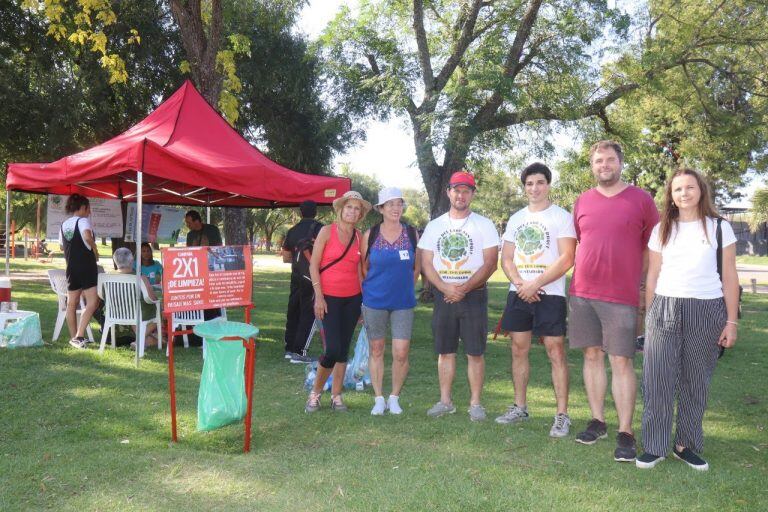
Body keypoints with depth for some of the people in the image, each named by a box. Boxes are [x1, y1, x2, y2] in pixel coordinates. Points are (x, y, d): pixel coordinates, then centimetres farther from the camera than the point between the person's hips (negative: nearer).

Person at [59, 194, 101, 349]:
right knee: (92, 302, -8)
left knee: (72, 303, 11)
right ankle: (79, 336, -17)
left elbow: (62, 245, 17)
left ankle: (74, 337, 19)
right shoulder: (83, 221, -8)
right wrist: (95, 250, -13)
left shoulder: (64, 224, 15)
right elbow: (88, 237, -27)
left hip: (71, 268, 8)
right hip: (86, 266, -8)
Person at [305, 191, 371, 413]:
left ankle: (336, 396, 17)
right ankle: (315, 393, 10)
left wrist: (363, 299, 9)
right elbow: (313, 265, -5)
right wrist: (319, 296, -11)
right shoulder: (327, 231, -3)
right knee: (333, 349, -11)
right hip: (329, 298, -4)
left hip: (352, 298, 4)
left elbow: (359, 269, 13)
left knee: (344, 349, 7)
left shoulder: (359, 237, 9)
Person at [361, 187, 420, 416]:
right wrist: (372, 289, 8)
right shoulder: (370, 234, -1)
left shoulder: (412, 234, 2)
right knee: (376, 350, 7)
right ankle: (379, 399, 21)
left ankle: (394, 398, 17)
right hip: (374, 301, 0)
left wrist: (403, 287, 10)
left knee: (401, 353, -4)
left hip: (403, 302, 0)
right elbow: (363, 268, 7)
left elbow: (417, 268, 10)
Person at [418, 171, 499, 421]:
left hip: (474, 295, -3)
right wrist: (445, 288, -12)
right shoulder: (434, 226, 9)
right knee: (445, 351, 8)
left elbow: (490, 263, -7)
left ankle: (475, 403, 9)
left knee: (475, 352, 0)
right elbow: (426, 263, 4)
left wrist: (464, 289, -15)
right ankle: (445, 401, 17)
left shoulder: (483, 224, 0)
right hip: (443, 295, 3)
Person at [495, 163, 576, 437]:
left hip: (549, 294, -5)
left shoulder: (562, 217, -2)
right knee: (519, 350, 9)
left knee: (556, 353, -5)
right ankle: (519, 407, 20)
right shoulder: (516, 219, 14)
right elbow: (506, 259, 11)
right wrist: (520, 284, -7)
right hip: (518, 293, 5)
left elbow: (566, 260, -11)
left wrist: (534, 284, -15)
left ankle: (562, 415, 2)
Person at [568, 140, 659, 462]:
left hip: (621, 297, -4)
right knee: (592, 356, 9)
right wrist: (578, 280, 11)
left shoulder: (641, 199, 0)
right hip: (582, 294, 4)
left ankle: (626, 433, 4)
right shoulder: (583, 201, 10)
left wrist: (646, 287, 1)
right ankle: (597, 421, 20)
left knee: (621, 362, -3)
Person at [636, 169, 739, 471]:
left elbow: (729, 278, 4)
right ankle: (654, 447, 7)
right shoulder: (661, 230, 9)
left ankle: (687, 445, 19)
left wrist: (731, 321, 0)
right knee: (657, 380, -3)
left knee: (695, 383, 6)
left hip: (706, 310, -1)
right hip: (664, 309, 1)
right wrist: (649, 316, 8)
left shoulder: (720, 228, 5)